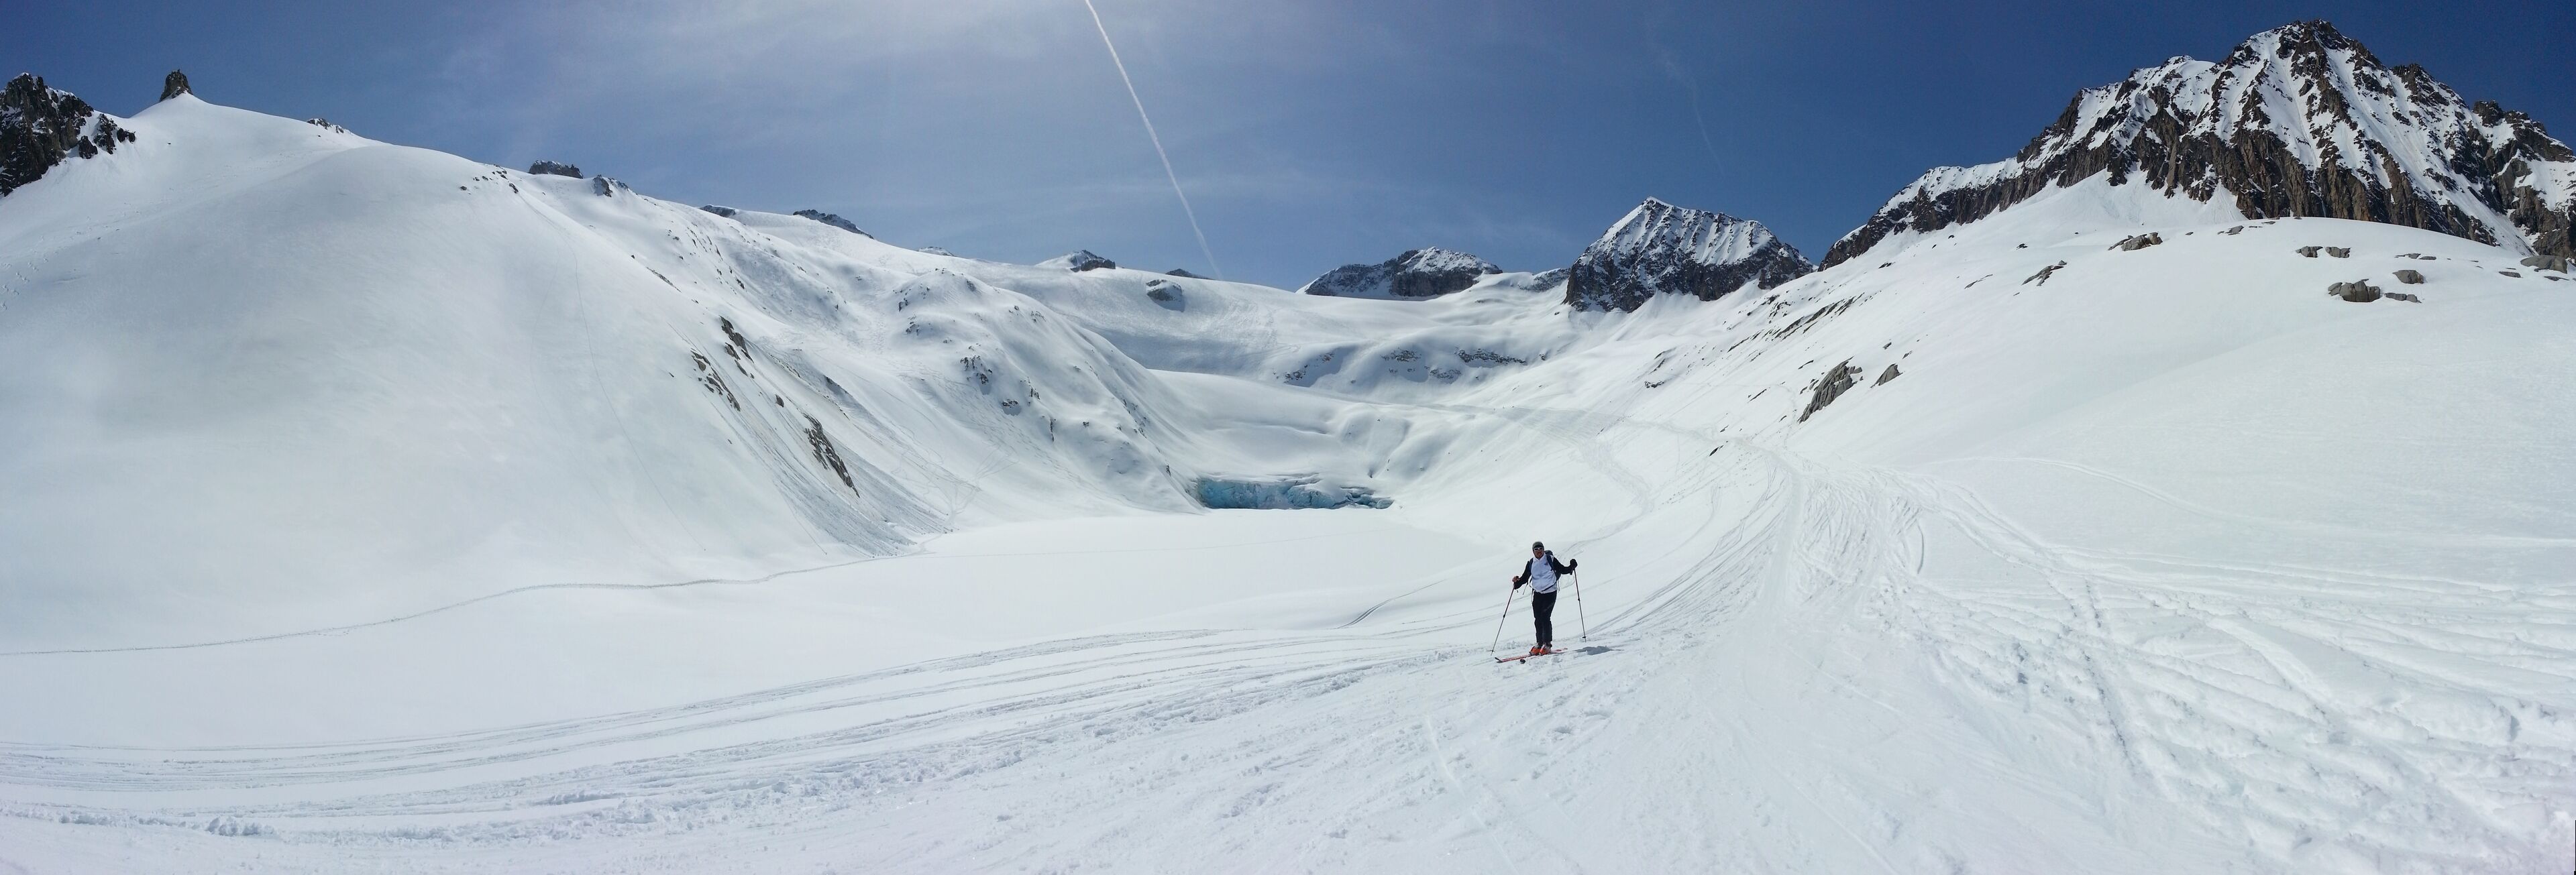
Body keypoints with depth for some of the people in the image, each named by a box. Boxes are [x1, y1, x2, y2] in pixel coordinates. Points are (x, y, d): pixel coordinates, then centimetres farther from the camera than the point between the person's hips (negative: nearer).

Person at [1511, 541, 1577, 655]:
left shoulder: (1550, 559, -1)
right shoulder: (1531, 563, 8)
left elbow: (1563, 570, 5)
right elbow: (1524, 578, 11)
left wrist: (1571, 567, -13)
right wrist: (1517, 581, -8)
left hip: (1550, 592, -4)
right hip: (1537, 593, 4)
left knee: (1545, 617, -13)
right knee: (1538, 619, 3)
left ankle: (1547, 644, -6)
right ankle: (1540, 643, 14)